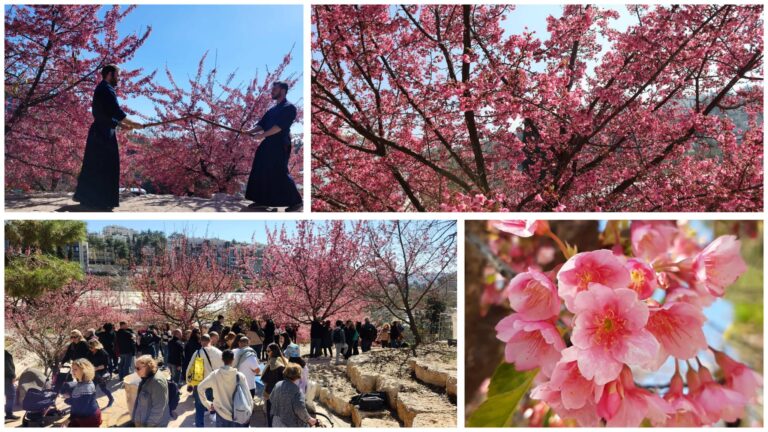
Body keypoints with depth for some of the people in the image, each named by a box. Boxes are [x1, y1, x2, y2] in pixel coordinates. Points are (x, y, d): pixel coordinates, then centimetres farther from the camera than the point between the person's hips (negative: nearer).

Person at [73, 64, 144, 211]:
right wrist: (133, 124, -10)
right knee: (105, 167, -6)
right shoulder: (107, 90, -13)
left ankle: (85, 197, 21)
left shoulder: (101, 89, 19)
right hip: (104, 134, -10)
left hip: (98, 132, 10)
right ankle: (101, 202, -3)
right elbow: (117, 112, -19)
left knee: (93, 166, 14)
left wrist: (122, 124, 14)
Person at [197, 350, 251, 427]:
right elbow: (247, 396, -11)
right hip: (237, 416, -1)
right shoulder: (240, 376, -11)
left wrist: (207, 404, 7)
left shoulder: (215, 374, -7)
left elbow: (200, 387, -1)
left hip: (221, 415, 1)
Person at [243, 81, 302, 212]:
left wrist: (263, 135, -21)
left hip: (280, 145, -9)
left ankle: (296, 201, -2)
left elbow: (280, 126, -19)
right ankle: (262, 201, 14)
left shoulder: (289, 107, -9)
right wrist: (249, 132, 0)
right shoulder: (273, 109, 19)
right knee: (261, 171, 7)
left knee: (280, 173, -10)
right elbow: (262, 124, 16)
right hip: (269, 144, 9)